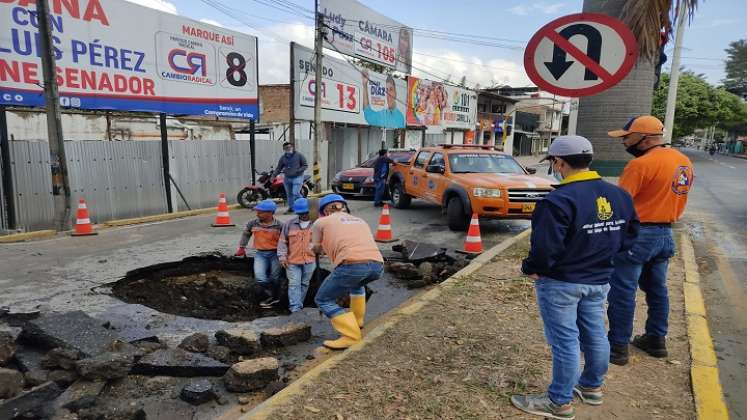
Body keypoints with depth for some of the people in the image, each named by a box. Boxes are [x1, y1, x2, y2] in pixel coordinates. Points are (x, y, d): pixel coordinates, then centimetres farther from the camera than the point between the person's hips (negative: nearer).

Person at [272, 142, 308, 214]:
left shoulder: (299, 155, -4)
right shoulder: (283, 157, 7)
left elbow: (305, 165, -2)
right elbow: (278, 168, 9)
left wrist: (297, 171, -16)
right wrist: (274, 175, -5)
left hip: (297, 177, -5)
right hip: (287, 178, 5)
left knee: (295, 193, -16)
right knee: (289, 194, 10)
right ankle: (291, 208, 24)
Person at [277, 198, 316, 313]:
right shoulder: (289, 224, 1)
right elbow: (283, 241, 4)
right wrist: (282, 256, -3)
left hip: (310, 260, 1)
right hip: (292, 260, -1)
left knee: (304, 283, 13)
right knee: (294, 284, -5)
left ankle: (299, 304, 27)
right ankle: (295, 308, -3)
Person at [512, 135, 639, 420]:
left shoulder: (559, 200, -25)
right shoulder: (619, 195, 2)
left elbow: (546, 247, -26)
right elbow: (630, 236, 10)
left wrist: (530, 269, -9)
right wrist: (601, 257, 16)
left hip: (561, 282, -8)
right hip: (599, 280, 8)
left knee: (565, 341, 2)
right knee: (595, 335, 20)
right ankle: (592, 387, 39)